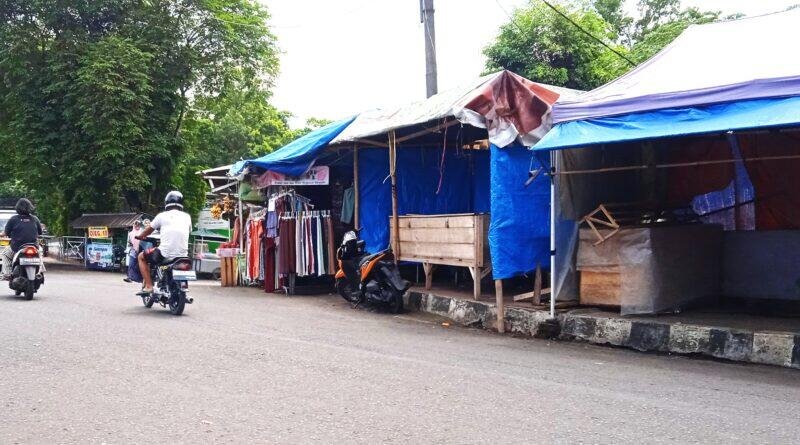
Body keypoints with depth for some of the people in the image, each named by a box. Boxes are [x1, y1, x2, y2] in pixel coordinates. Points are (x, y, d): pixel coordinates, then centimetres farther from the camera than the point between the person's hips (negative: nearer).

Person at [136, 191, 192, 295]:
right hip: (182, 255, 3)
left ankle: (148, 286, 9)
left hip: (165, 255, -3)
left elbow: (148, 230, 19)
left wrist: (140, 236, 40)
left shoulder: (162, 216, 4)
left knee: (141, 257, 21)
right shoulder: (186, 217, 10)